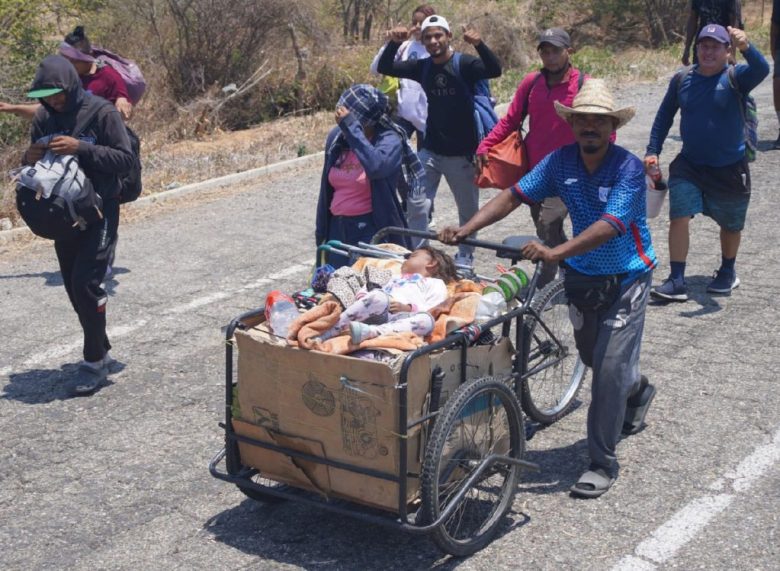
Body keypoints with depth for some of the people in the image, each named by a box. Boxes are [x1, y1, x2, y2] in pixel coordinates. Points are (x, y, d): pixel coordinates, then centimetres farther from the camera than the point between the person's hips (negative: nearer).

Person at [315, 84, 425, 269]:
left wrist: (351, 127, -28)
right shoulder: (336, 137, 6)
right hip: (337, 228, 6)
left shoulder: (389, 141, -10)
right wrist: (321, 231, 18)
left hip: (372, 230, -6)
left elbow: (376, 166, -33)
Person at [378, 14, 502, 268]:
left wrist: (479, 44, -44)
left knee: (468, 209, 9)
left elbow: (495, 70, -27)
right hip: (430, 150, 3)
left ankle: (465, 257, 26)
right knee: (416, 205, -4)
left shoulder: (464, 64, -11)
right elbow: (384, 68, 0)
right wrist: (394, 43, -19)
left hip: (461, 152, -3)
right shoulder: (422, 67, 2)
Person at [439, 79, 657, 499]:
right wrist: (466, 229, -26)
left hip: (625, 278, -5)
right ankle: (638, 391, 56)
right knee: (591, 355, 22)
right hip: (581, 275, 6)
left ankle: (602, 463, 2)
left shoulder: (628, 168, -22)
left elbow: (609, 226, -35)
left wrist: (555, 253, -48)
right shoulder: (561, 161, -8)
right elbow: (514, 195, -12)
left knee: (610, 367, -12)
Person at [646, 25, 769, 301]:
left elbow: (761, 70, -33)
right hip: (689, 165, 2)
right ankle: (677, 281, -5)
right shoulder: (682, 79, -2)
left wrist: (746, 48, -52)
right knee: (678, 218, -10)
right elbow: (665, 116, 9)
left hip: (729, 169, -2)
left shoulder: (735, 77, -12)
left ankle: (727, 272, 38)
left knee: (731, 224, 15)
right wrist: (653, 151, 3)